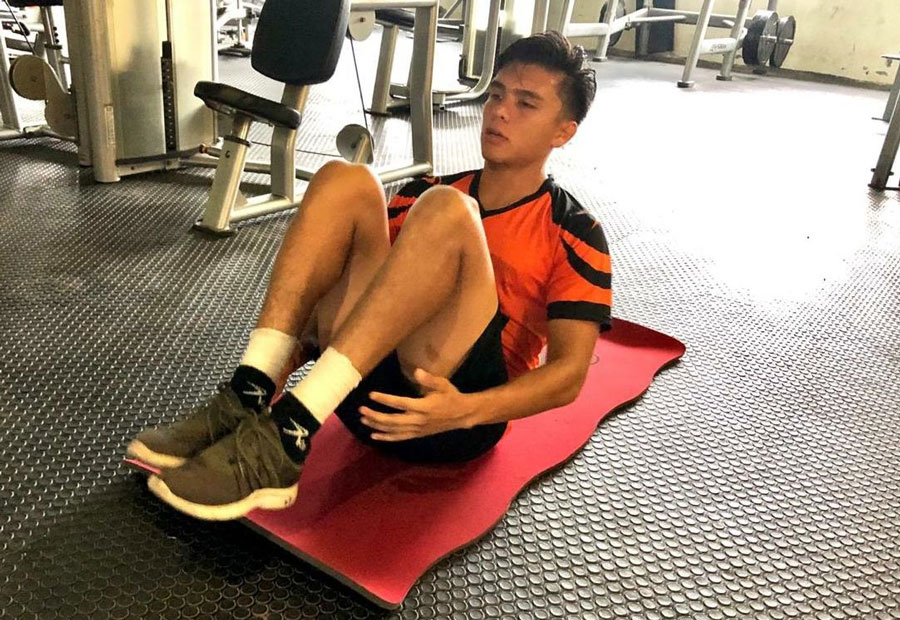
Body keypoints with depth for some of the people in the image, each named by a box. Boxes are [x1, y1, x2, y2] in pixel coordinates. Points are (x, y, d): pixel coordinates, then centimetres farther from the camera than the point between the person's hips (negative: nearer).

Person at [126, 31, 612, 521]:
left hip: (447, 419, -4)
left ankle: (289, 433, -33)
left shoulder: (574, 234, 5)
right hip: (364, 386, 4)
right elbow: (370, 279, 17)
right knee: (345, 181, -12)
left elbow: (568, 372, -7)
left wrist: (466, 410, -25)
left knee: (445, 211, -26)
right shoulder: (431, 188, 20)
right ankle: (247, 400, -25)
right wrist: (301, 343, -2)